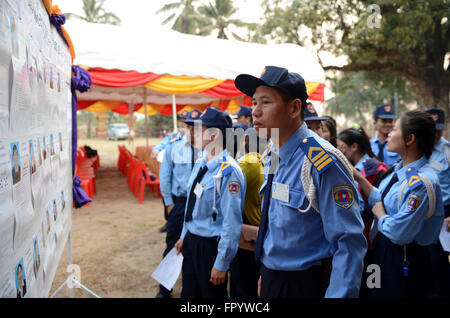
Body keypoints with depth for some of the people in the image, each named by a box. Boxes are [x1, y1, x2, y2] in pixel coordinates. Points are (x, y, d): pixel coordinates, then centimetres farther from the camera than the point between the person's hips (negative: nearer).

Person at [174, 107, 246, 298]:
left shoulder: (229, 171, -24)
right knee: (189, 293, 21)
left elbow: (232, 223, -24)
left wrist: (221, 264, -20)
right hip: (191, 242, 8)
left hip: (211, 246, -8)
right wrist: (184, 237, 20)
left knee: (212, 294, 11)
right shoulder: (200, 164, 4)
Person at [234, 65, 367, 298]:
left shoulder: (321, 162, -24)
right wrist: (265, 274, 15)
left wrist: (337, 295, -23)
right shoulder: (272, 157, 2)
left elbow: (349, 243, -23)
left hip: (306, 285, -7)